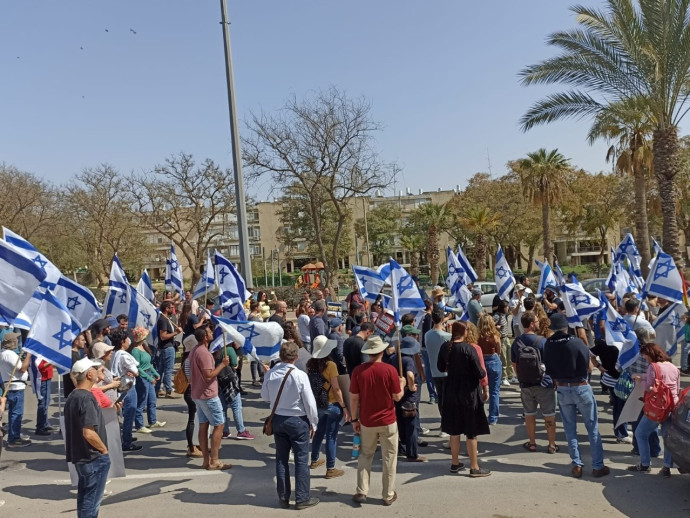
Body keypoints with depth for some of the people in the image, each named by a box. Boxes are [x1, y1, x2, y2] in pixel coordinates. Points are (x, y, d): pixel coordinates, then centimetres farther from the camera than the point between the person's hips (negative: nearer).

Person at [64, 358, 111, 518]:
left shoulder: (72, 397, 8)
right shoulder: (87, 398, -22)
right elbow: (89, 433, -27)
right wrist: (104, 450, -13)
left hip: (79, 456, 9)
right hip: (94, 458, -9)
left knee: (84, 498, 18)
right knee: (92, 501, 1)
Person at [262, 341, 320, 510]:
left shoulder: (270, 374, -9)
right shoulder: (300, 375, -20)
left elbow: (265, 397, 6)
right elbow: (309, 402, -13)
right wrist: (313, 423, -1)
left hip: (277, 419, 4)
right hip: (298, 420, -4)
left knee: (281, 459, 15)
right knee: (301, 460, 8)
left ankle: (283, 498, 24)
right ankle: (302, 498, 15)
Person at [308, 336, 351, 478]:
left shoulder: (310, 364, -3)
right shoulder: (330, 365, -19)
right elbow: (336, 388, -19)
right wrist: (344, 407, -11)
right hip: (332, 405, -6)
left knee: (319, 432, 24)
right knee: (331, 436, 4)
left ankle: (314, 461, 39)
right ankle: (330, 469, 11)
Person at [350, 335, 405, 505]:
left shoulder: (358, 370, -9)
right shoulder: (390, 370, -14)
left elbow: (354, 398, -5)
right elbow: (397, 397, -7)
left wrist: (354, 419, 6)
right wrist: (402, 384, 12)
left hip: (367, 422, 2)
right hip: (388, 421, -1)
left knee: (365, 456, 17)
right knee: (389, 458, 12)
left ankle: (362, 492, 16)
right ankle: (388, 495, 18)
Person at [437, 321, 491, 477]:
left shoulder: (445, 347, -2)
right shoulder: (469, 349, -19)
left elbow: (441, 368, 11)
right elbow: (479, 373, -17)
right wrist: (485, 389, 1)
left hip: (451, 391, 6)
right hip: (469, 392, -5)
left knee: (454, 429, 16)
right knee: (471, 431, 4)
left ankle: (455, 463, 26)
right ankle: (474, 467, 13)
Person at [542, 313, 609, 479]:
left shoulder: (548, 345, -7)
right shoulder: (577, 342, -17)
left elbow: (548, 369, -2)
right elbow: (589, 368, -11)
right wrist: (579, 373, 7)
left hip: (562, 390, 3)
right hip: (581, 388, -3)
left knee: (570, 429, 13)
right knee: (592, 428, 10)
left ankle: (576, 465, 17)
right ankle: (598, 466, 14)